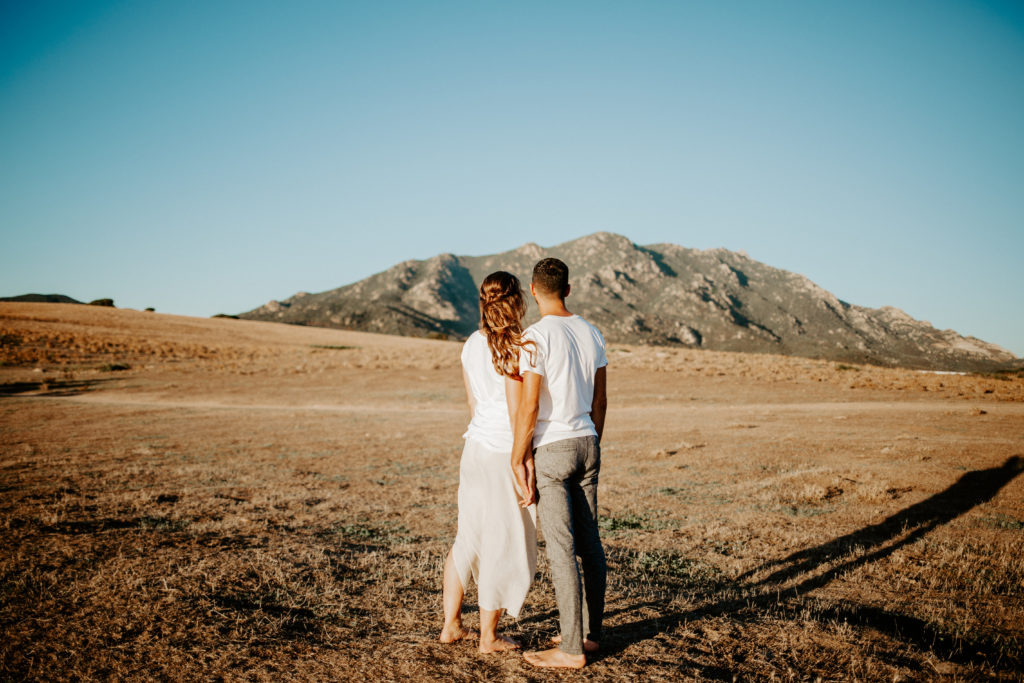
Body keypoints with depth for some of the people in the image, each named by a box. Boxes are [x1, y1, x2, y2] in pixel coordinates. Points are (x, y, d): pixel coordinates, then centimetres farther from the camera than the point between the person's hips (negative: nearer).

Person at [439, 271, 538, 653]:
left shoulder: (472, 345, 6)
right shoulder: (515, 348, -17)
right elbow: (516, 411, -17)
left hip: (476, 448, 8)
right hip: (505, 453, -7)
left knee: (469, 537, 18)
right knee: (504, 546, 5)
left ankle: (451, 625, 25)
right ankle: (488, 637, 15)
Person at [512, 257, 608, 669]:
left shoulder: (536, 337, -15)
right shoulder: (591, 333, 7)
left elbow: (529, 407, -17)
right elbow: (600, 399, 12)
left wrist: (517, 460, -9)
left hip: (550, 449, -7)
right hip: (587, 445, 7)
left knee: (560, 548, -3)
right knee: (589, 543, 13)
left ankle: (572, 648, 3)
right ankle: (590, 632, 23)